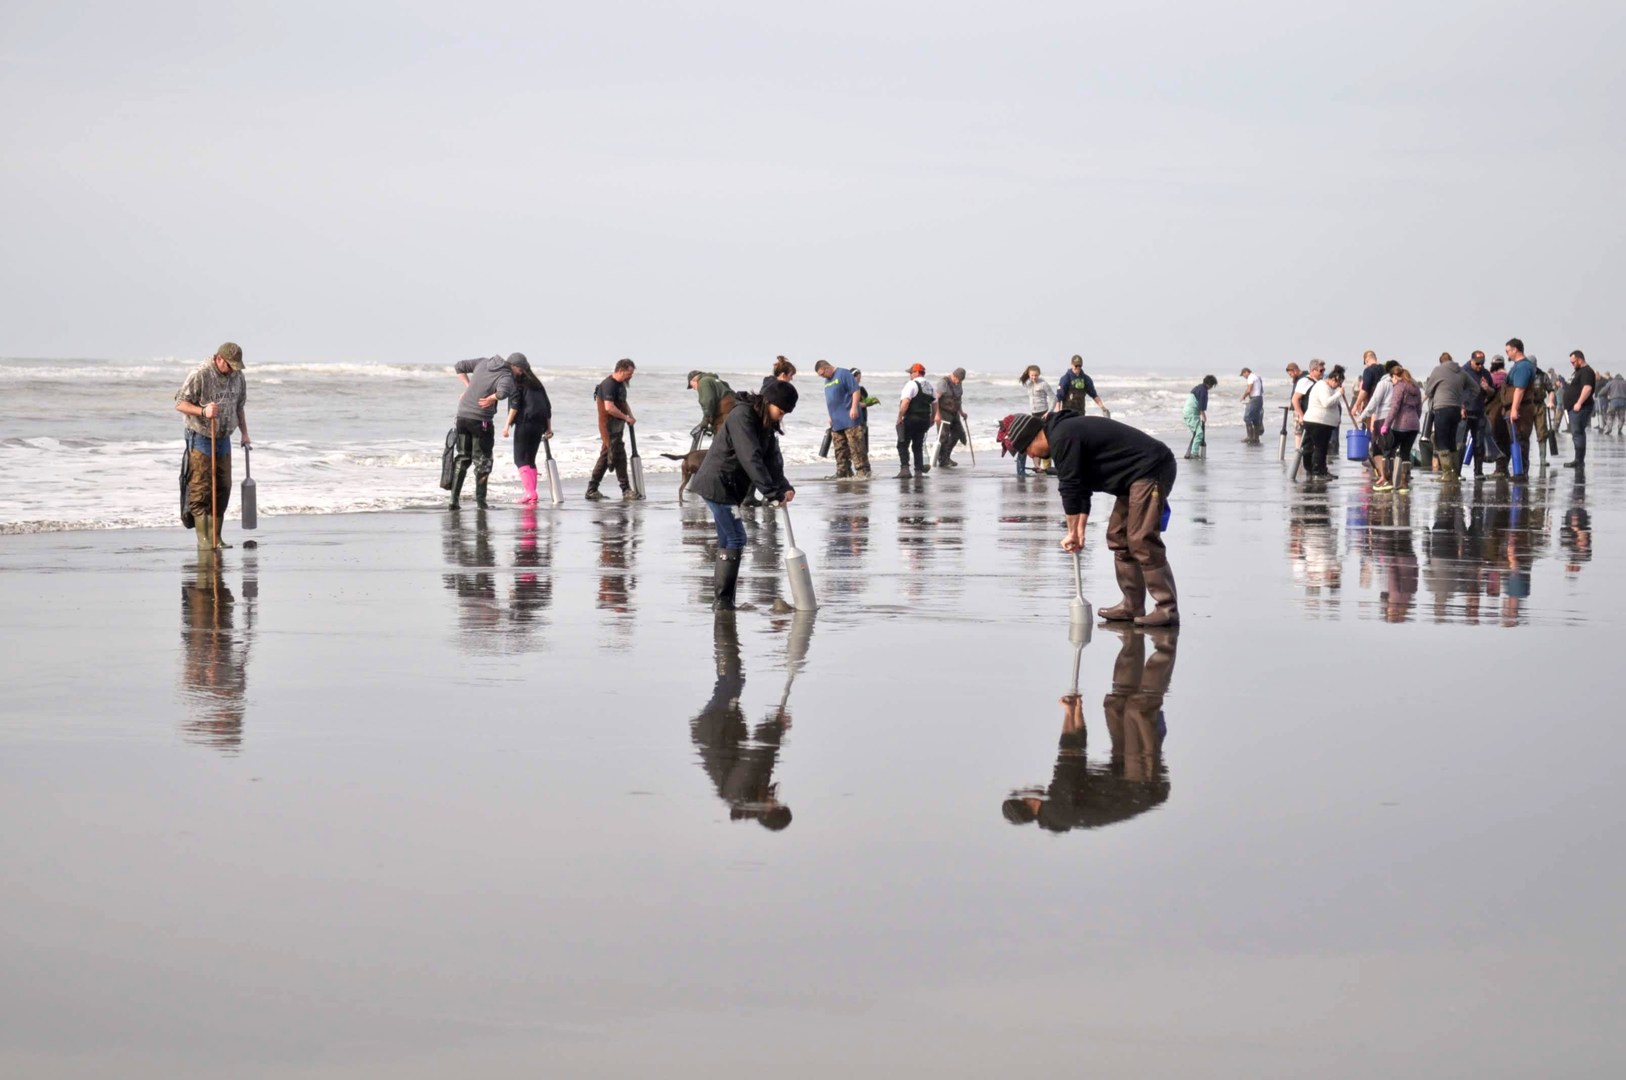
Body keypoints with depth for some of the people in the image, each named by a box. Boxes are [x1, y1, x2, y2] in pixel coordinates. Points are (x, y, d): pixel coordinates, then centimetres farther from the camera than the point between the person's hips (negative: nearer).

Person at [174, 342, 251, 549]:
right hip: (200, 439, -6)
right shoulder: (200, 375, -16)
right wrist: (203, 411, -30)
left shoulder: (238, 377, 5)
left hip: (223, 439, 6)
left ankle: (216, 536, 10)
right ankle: (203, 538, -5)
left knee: (223, 489, 5)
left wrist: (244, 433, 18)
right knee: (200, 490, -7)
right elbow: (180, 404, -16)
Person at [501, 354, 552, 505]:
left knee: (520, 459, -4)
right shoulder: (536, 382, 20)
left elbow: (515, 404, -11)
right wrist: (549, 428, 19)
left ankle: (529, 492, -17)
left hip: (525, 423, -7)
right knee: (530, 460, 14)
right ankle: (532, 495, 10)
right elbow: (547, 405, 18)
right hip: (539, 424, 7)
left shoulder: (517, 381, 0)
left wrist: (507, 425, -11)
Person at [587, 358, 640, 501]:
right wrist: (626, 417, -17)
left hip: (617, 425, 10)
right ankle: (626, 490, -5)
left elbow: (623, 403, 26)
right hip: (609, 426, -10)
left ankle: (592, 490, 17)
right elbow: (609, 407, -26)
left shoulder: (620, 384, 14)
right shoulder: (609, 384, -18)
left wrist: (630, 415, 7)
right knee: (619, 456, -8)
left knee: (605, 456, 12)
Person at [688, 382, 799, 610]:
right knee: (735, 538, -10)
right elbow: (751, 459, -27)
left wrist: (784, 488, -13)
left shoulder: (765, 424, 11)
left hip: (729, 487, 10)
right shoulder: (742, 416, -19)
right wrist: (773, 492, -29)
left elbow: (772, 460, 4)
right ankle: (723, 598, -9)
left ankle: (721, 598, 21)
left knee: (728, 540, 14)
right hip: (717, 485, -10)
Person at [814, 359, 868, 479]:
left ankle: (863, 472, -9)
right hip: (836, 423, 8)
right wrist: (831, 417, 24)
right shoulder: (827, 381, 19)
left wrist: (854, 407, -20)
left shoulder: (844, 374, -6)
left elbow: (856, 391, -12)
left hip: (850, 420, -8)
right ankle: (843, 473, 11)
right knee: (840, 451, 7)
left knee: (856, 447, -9)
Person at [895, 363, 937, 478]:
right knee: (918, 446, 16)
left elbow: (905, 402, -20)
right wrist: (932, 418, 30)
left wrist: (899, 417, -15)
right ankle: (919, 470, 11)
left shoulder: (912, 384, -10)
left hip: (911, 419, -7)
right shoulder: (931, 386, 15)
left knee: (903, 445, -3)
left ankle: (904, 468, -17)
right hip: (925, 420, 7)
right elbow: (935, 405, 20)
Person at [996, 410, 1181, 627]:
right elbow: (1081, 488, 20)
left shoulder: (1062, 439, -16)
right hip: (1137, 474, 11)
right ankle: (1132, 606, 15)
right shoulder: (1065, 432, 17)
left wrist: (1072, 533, -5)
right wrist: (1079, 532, 15)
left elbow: (1070, 489, -15)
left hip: (1151, 470, -11)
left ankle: (1168, 609, -15)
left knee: (1142, 541, -15)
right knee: (1118, 537, 13)